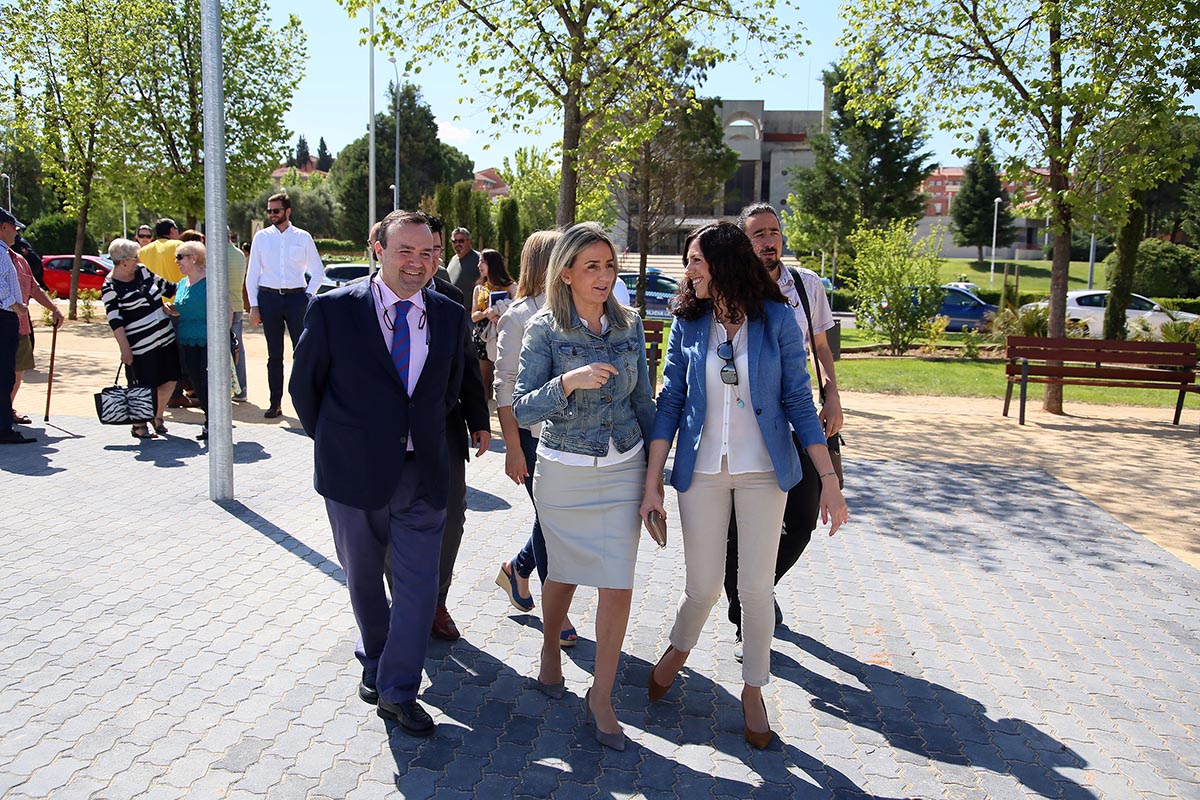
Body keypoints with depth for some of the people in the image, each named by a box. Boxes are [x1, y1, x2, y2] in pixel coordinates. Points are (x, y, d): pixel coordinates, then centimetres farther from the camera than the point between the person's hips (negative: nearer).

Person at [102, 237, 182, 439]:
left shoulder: (143, 271, 9)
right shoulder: (110, 288, -9)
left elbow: (166, 287, 24)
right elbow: (115, 322, -12)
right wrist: (125, 349, -15)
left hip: (166, 338, 7)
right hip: (141, 346, -7)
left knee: (170, 380, 10)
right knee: (145, 388, -1)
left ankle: (157, 417, 31)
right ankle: (139, 425, 18)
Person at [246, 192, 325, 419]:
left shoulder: (303, 238, 5)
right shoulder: (261, 237, 8)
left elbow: (318, 272, 10)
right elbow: (252, 274, 8)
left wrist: (309, 296, -1)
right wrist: (253, 305, 1)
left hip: (296, 297, -1)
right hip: (269, 298, 1)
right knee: (274, 355, 6)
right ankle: (275, 403, 11)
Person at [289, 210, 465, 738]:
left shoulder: (449, 316, 1)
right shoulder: (335, 309, -9)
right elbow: (305, 385, 1)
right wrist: (331, 442, 8)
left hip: (422, 474, 2)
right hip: (355, 473, -1)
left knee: (418, 585, 2)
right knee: (363, 578, 17)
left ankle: (396, 691, 18)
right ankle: (376, 661, 42)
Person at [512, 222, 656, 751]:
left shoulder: (629, 326, 1)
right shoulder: (545, 329, -10)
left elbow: (642, 401, 8)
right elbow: (523, 410, -15)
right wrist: (568, 381, -32)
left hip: (623, 470, 2)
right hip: (564, 472, -2)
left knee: (618, 585, -1)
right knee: (563, 573, 15)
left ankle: (601, 697, 15)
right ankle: (550, 648, 45)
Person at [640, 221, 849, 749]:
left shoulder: (775, 318, -5)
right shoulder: (688, 323, 0)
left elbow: (799, 402, -2)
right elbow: (669, 403, 1)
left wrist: (829, 479, -5)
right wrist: (653, 482, -2)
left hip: (763, 470, -1)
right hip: (703, 469, 1)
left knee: (756, 588, 5)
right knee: (703, 586, 7)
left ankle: (753, 689, 28)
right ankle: (678, 650, 40)